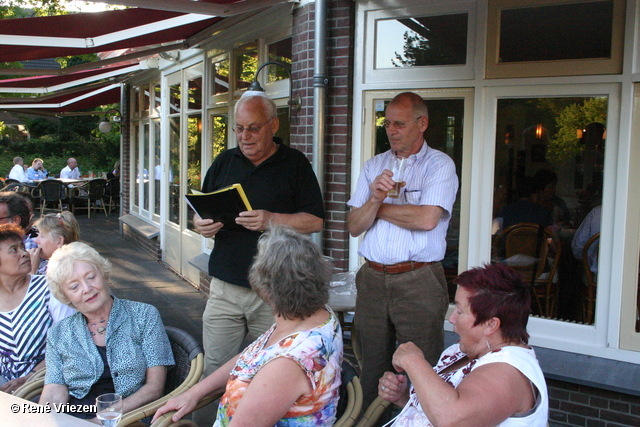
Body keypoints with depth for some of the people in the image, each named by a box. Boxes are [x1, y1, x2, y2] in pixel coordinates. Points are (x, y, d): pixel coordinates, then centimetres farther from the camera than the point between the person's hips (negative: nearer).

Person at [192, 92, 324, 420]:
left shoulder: (295, 164, 2)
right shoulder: (224, 162, 13)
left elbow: (314, 220, -3)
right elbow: (200, 212, 16)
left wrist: (272, 219, -18)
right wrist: (201, 225, -8)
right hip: (225, 287, 3)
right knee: (215, 370, 5)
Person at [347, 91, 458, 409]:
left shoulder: (439, 165, -1)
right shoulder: (374, 166, 13)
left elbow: (427, 218, -17)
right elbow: (354, 227, 8)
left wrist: (378, 207, -2)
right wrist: (374, 199, -12)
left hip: (418, 283, -4)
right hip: (372, 279, 5)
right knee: (372, 369, 13)